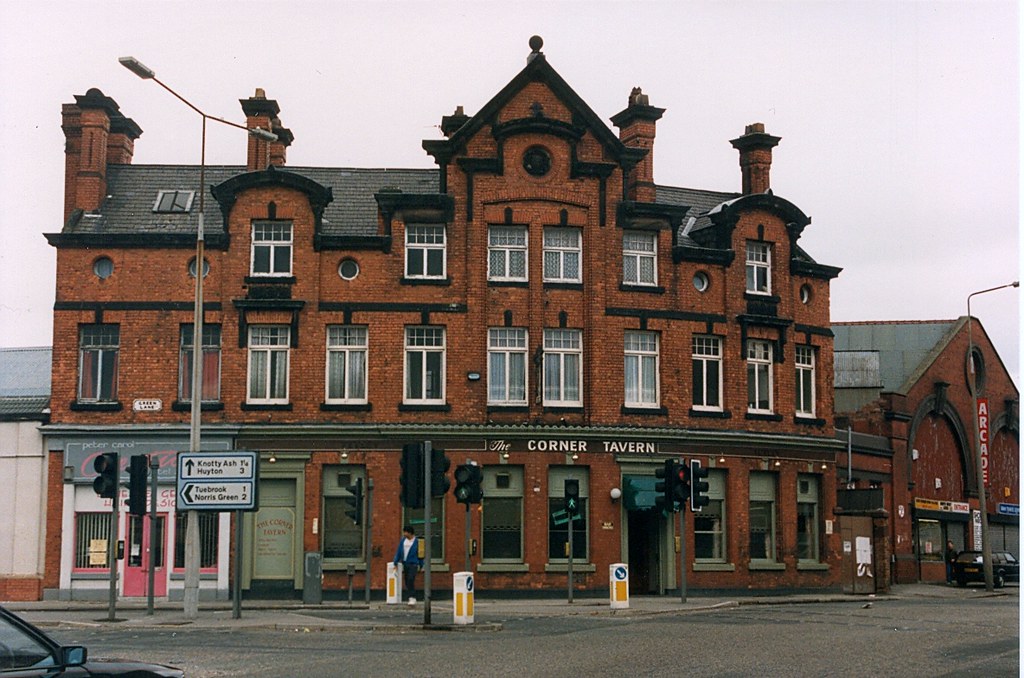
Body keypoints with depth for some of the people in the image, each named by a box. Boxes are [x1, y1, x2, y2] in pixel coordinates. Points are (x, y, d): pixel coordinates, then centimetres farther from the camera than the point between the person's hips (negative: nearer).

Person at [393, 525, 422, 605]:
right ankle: (412, 597, 17)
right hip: (405, 563, 5)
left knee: (411, 580, -16)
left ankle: (412, 598, -15)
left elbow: (420, 553, 0)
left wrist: (421, 565, 3)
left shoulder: (417, 541, -6)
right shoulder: (403, 540, 7)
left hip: (413, 564, -5)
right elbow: (398, 551, 7)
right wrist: (396, 562, 1)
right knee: (407, 582, 7)